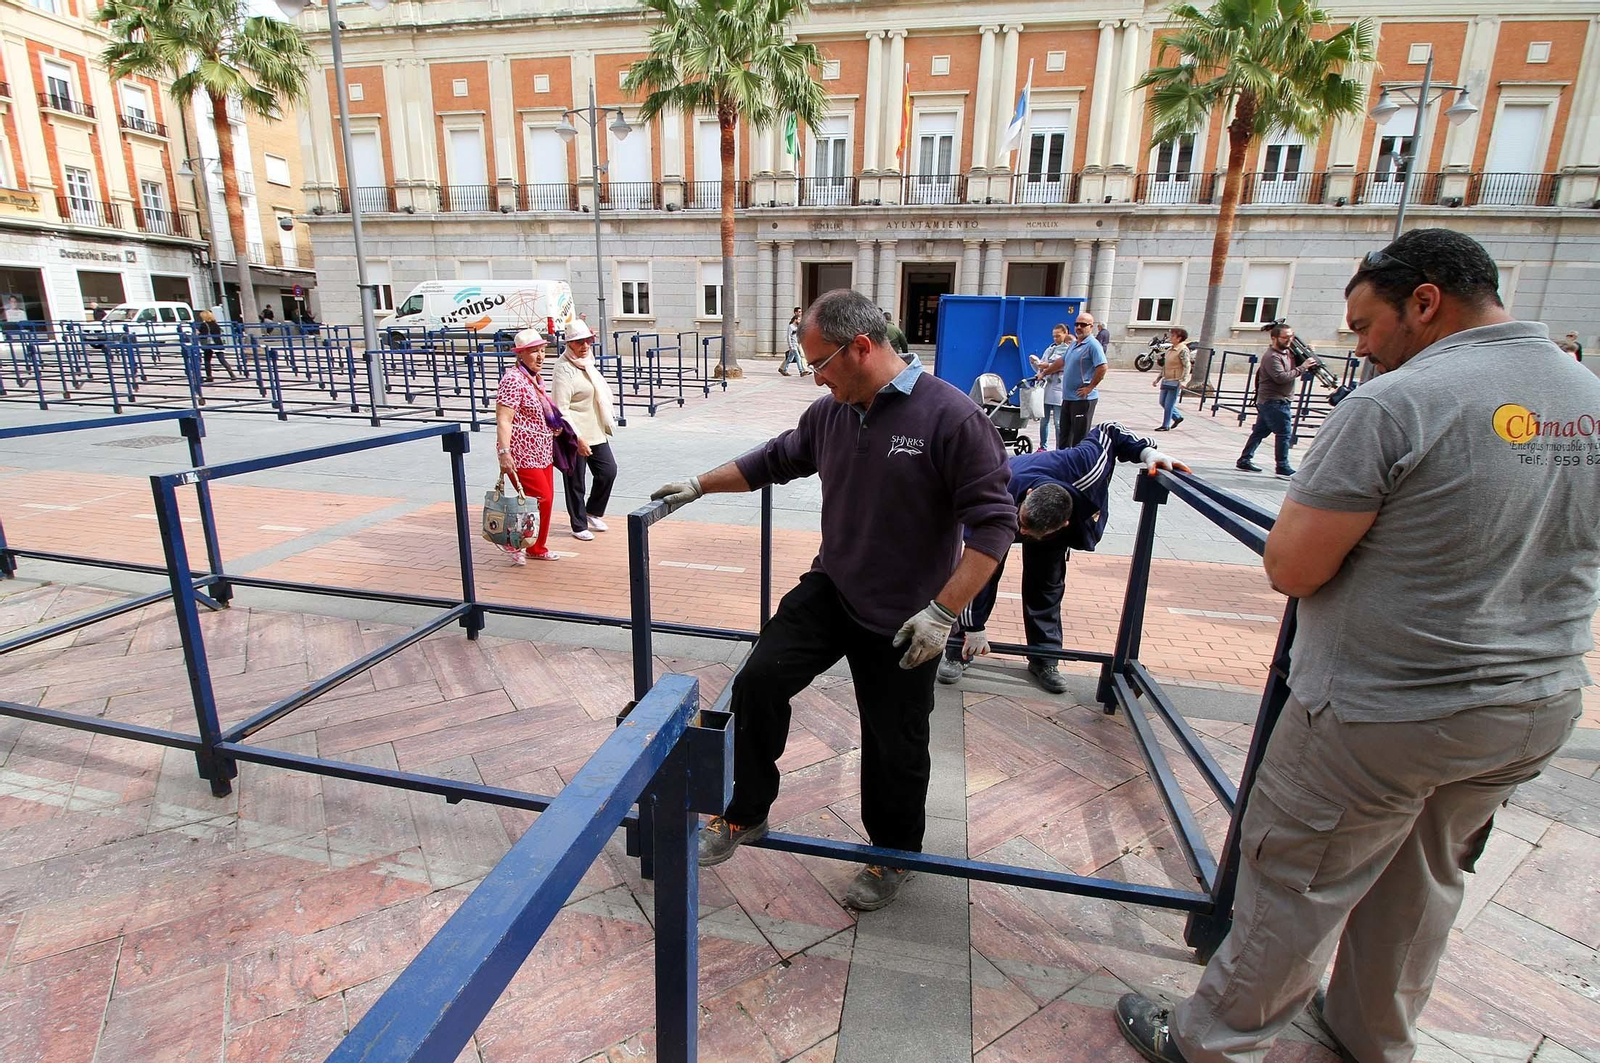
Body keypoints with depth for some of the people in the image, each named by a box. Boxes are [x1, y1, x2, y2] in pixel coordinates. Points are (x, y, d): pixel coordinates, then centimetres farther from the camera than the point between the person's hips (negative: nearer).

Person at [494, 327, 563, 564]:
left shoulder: (535, 378, 13)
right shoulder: (513, 379, -15)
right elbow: (503, 420, -22)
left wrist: (553, 427, 18)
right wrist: (504, 453, -29)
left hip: (542, 453, 9)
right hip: (523, 455, -9)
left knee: (546, 499, 12)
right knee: (541, 499, -11)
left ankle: (536, 548, 26)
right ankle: (514, 542, 8)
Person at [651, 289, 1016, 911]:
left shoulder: (950, 417, -20)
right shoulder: (830, 413, 0)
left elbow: (994, 522, -19)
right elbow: (775, 459, 16)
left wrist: (942, 611, -23)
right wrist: (699, 486, 18)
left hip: (903, 621, -4)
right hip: (830, 590, 5)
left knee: (894, 745, 10)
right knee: (759, 680, -8)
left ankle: (893, 855, 38)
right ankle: (747, 814, 16)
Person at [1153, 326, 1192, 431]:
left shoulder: (1183, 350, -12)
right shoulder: (1169, 349, 13)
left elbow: (1187, 366, -18)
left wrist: (1184, 381, -28)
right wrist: (1158, 378, 20)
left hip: (1176, 382, -9)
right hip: (1166, 381, 9)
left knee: (1169, 405, -4)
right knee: (1163, 402, 13)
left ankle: (1166, 426, 5)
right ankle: (1178, 417, 31)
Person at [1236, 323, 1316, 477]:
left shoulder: (1288, 352, 14)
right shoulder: (1271, 357, -15)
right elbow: (1281, 377, -24)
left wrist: (1308, 362, 4)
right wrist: (1302, 368, -19)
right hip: (1274, 402, -9)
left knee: (1260, 432, 11)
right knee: (1284, 432, -7)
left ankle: (1244, 460, 16)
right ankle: (1282, 466, -1)